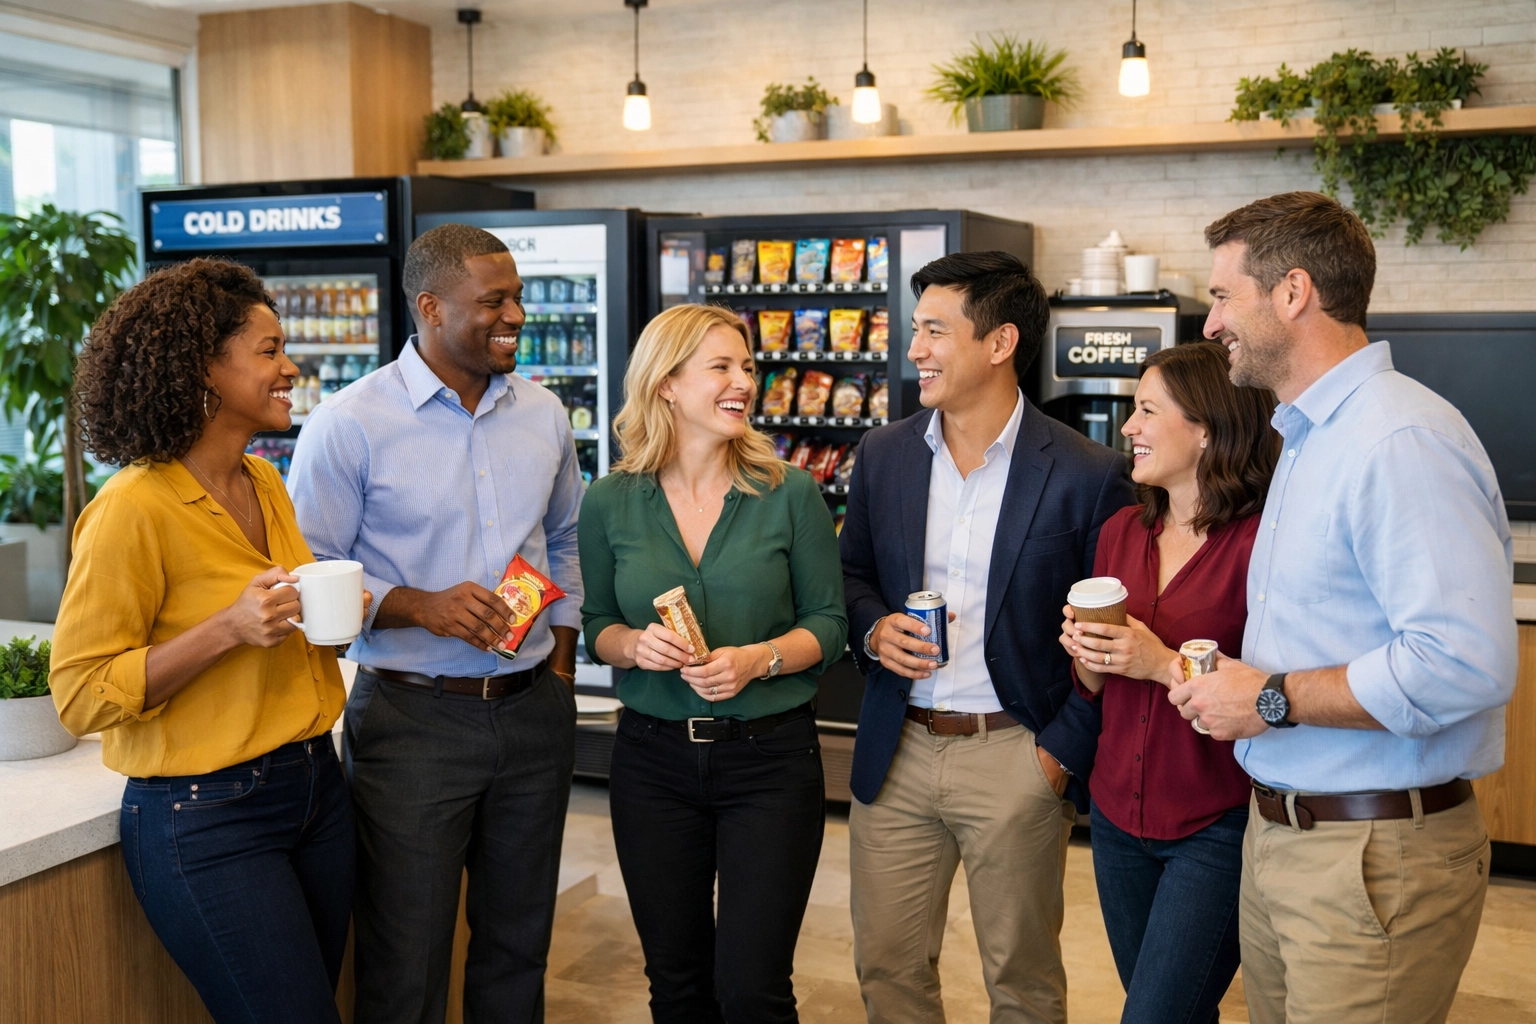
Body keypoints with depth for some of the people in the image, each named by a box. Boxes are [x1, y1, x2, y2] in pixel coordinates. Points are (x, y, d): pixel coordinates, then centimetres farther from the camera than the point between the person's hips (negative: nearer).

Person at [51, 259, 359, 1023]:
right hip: (207, 819, -7)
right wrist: (228, 628, -25)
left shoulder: (266, 482, 7)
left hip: (315, 786, 7)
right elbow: (81, 695, -15)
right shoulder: (134, 508, -16)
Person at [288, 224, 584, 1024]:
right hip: (413, 715, -4)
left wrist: (562, 659, 11)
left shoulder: (543, 415, 6)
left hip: (534, 711, 5)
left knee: (518, 944, 18)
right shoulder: (350, 424, -11)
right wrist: (419, 606, -22)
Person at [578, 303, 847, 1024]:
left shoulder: (790, 493, -5)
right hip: (653, 757, 2)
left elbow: (828, 621, 0)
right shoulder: (610, 503, -1)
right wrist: (636, 645, -13)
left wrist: (758, 659, -18)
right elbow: (595, 624, 8)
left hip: (770, 755, -2)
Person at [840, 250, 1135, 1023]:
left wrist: (1064, 750, -10)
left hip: (1013, 754, -3)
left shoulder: (1086, 475, -10)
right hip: (896, 750, 4)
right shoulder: (883, 454, 3)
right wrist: (873, 630, -7)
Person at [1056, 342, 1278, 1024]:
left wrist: (1166, 664, -24)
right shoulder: (1120, 533, 4)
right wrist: (1085, 655, -7)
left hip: (1216, 830, -6)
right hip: (1119, 813, 7)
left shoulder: (1262, 542, -16)